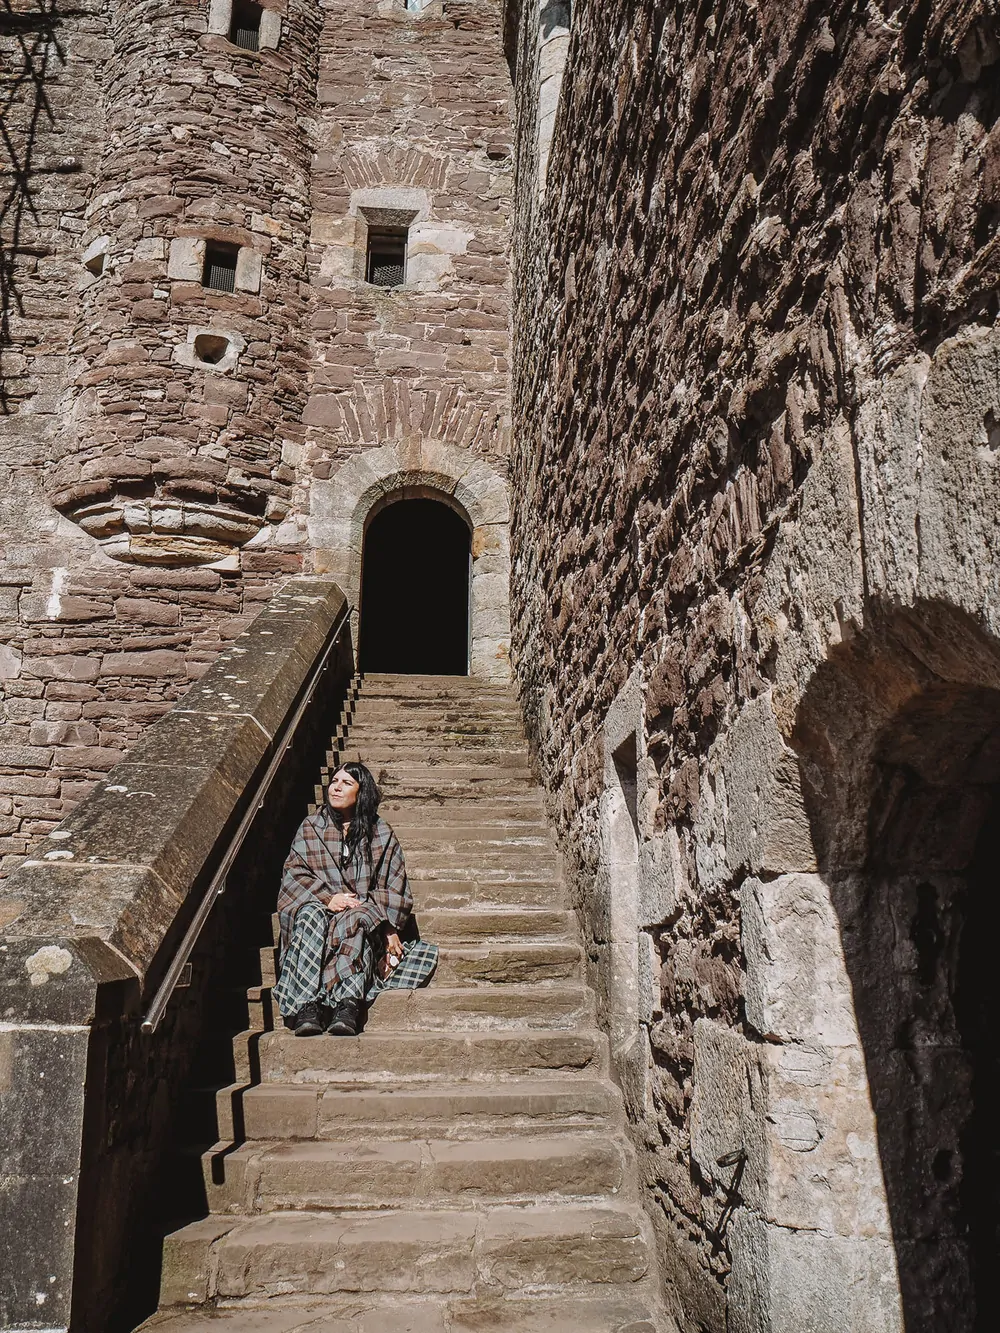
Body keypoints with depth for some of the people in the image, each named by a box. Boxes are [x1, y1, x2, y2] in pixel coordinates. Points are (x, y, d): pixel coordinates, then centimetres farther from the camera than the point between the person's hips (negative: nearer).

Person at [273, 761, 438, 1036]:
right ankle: (307, 1006, -48)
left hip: (364, 913, -1)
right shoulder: (310, 828, 15)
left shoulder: (382, 835, 12)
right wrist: (326, 897, -15)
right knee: (311, 916, -34)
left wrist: (390, 929, -9)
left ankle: (347, 1006, -52)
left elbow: (395, 888, 7)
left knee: (355, 921, -35)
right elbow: (294, 873, 4)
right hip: (317, 904, 1)